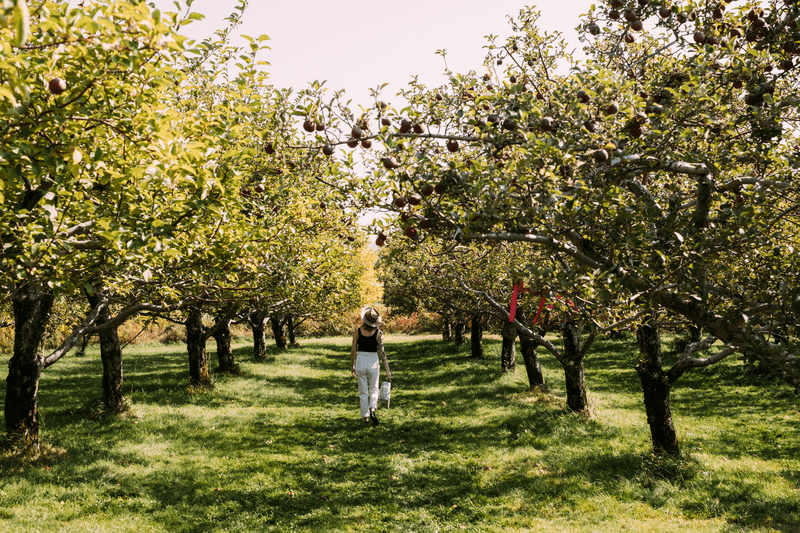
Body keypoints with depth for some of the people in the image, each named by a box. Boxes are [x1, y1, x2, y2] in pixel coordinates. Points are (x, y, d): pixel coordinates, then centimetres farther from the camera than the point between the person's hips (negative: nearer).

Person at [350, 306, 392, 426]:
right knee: (374, 390, 15)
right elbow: (382, 352, -10)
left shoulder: (357, 331, -5)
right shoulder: (378, 333, -9)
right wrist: (387, 371, -5)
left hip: (360, 362, 1)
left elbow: (353, 350, -2)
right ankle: (372, 410, -10)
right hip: (373, 362, -1)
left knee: (363, 392, 14)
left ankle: (365, 416, 15)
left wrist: (352, 366, 11)